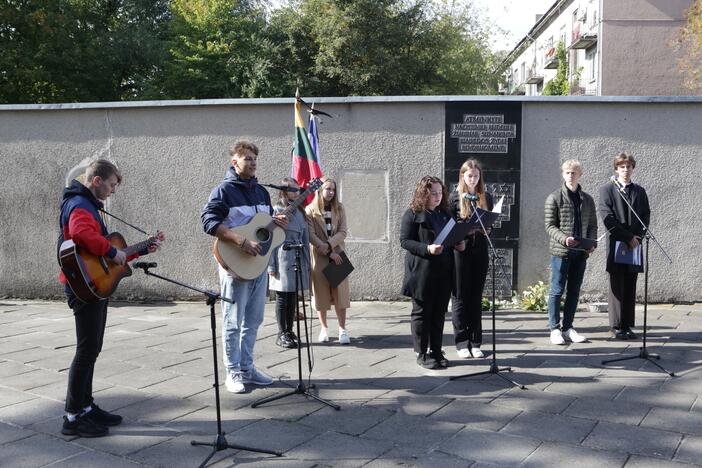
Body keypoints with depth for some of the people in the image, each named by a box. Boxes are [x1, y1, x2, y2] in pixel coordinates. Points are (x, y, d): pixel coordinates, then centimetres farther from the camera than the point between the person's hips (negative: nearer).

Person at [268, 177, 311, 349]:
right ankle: (282, 334, 10)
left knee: (293, 297, 10)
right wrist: (271, 265, -12)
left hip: (298, 258, 6)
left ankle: (290, 331, 19)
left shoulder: (300, 211, 13)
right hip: (283, 258, -5)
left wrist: (307, 262, 11)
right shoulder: (276, 211, -5)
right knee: (282, 298, 2)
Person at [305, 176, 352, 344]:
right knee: (321, 293, 4)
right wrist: (328, 252, -14)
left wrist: (329, 245, -16)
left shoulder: (339, 208, 7)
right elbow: (311, 235, -9)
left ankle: (342, 329, 3)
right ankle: (324, 328, 16)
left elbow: (342, 232, -1)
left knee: (340, 292, -1)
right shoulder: (310, 210, -1)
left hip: (337, 255, 2)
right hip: (319, 256, -1)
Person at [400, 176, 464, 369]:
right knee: (422, 313, 3)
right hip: (422, 272, -6)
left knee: (439, 313, 10)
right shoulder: (413, 214, -5)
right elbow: (405, 240, -10)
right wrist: (427, 249, -22)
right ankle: (421, 354, 12)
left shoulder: (445, 213, 14)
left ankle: (436, 351, 20)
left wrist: (458, 243, 3)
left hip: (443, 272, 6)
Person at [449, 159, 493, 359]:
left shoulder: (486, 198, 9)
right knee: (460, 297, 2)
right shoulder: (455, 198, -1)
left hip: (480, 251, 3)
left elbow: (491, 223, 14)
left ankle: (475, 342, 15)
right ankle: (461, 343, 9)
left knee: (476, 297, 8)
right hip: (460, 251, -3)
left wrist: (486, 229, -7)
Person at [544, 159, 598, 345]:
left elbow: (592, 225, 14)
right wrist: (564, 239, -22)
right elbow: (550, 226, -6)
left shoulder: (587, 199, 11)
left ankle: (568, 328, 18)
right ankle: (555, 329, 7)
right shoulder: (554, 198, -2)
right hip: (561, 251, -4)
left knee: (574, 291, 9)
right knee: (557, 290, 0)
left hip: (581, 253, 5)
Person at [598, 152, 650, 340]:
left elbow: (646, 216, 11)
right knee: (617, 287, -3)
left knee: (630, 288, 5)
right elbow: (607, 218, -6)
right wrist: (628, 237, -11)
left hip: (635, 245, 4)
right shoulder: (607, 190, 3)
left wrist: (638, 237, -5)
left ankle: (627, 326, 10)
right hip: (616, 243, -4)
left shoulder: (640, 191, 15)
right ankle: (616, 326, 1)